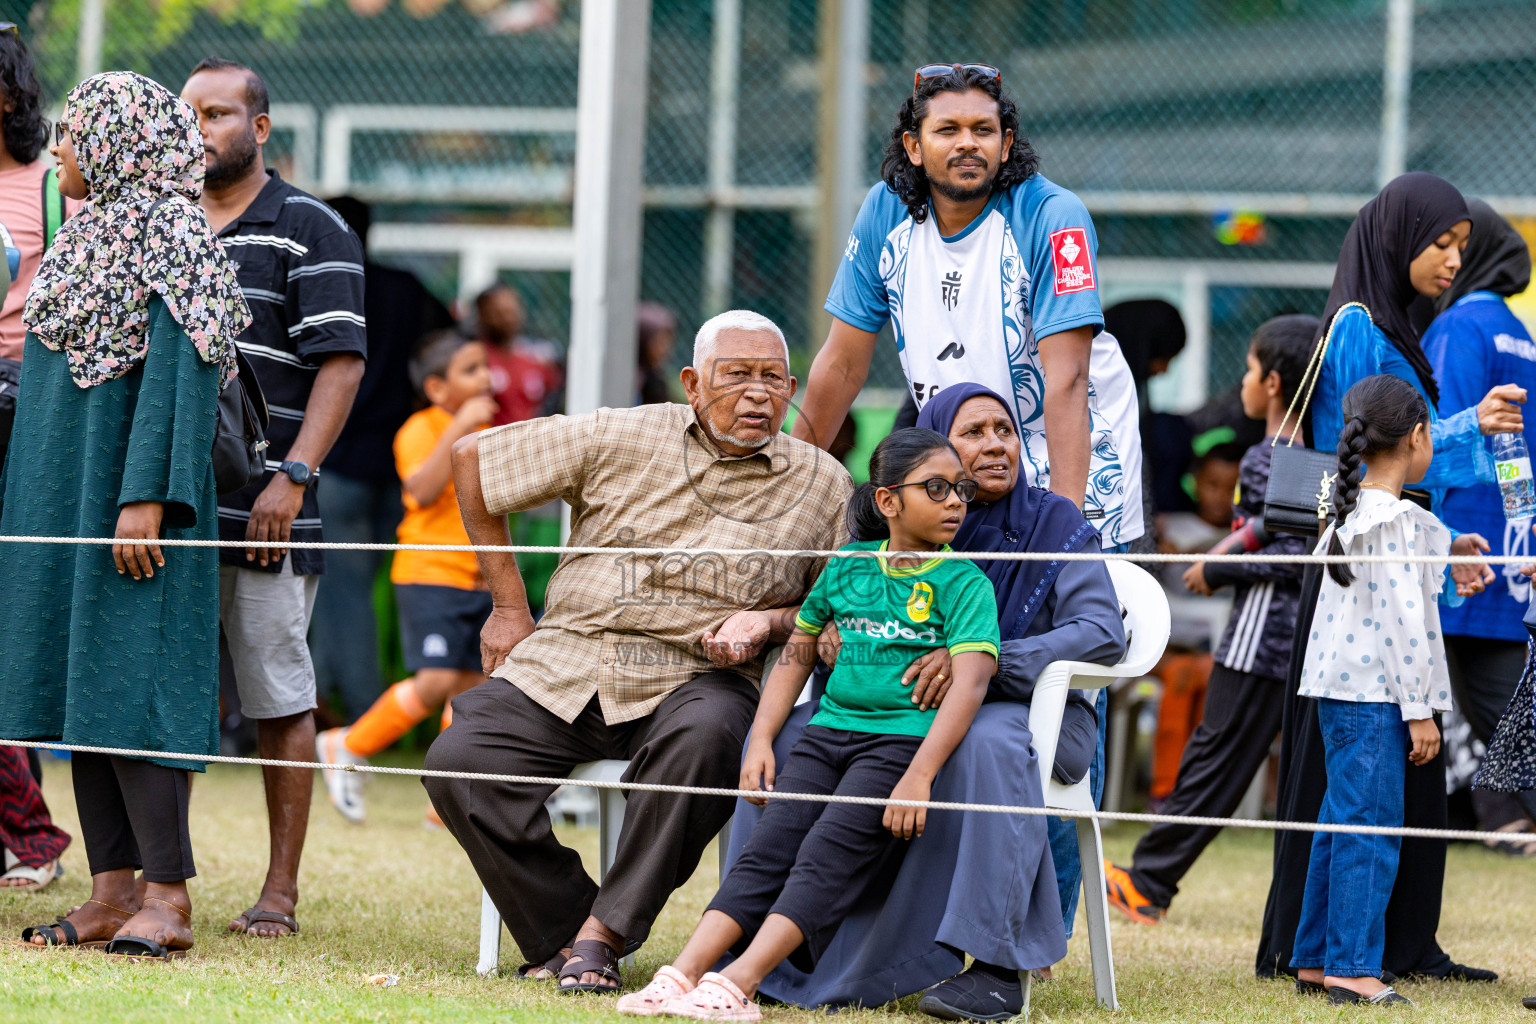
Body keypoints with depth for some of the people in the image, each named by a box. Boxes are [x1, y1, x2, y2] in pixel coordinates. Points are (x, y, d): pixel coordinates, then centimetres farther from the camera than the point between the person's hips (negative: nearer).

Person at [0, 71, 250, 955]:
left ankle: (168, 898, -13)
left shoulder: (170, 235, -11)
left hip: (126, 488, -9)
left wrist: (146, 498, -25)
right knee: (80, 684, 6)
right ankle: (112, 892, 6)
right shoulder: (90, 236, 17)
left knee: (127, 682, -13)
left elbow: (180, 371, -19)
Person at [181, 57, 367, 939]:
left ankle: (282, 890, 3)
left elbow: (341, 363, -6)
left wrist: (293, 478, -16)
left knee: (280, 699, -1)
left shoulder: (311, 231, 0)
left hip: (267, 511, -5)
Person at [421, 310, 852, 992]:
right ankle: (564, 930, -10)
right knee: (458, 760, -23)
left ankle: (602, 935, -26)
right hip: (566, 665, 1)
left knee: (706, 736, -38)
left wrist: (770, 622, -9)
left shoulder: (824, 488, 8)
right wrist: (507, 604, 13)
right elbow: (472, 457, 12)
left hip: (696, 678, -1)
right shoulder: (621, 439, 5)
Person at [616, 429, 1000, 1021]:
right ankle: (684, 973, -25)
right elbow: (796, 655, 22)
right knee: (769, 845, -13)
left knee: (830, 852, -22)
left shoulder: (965, 584, -2)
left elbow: (970, 684, -13)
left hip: (904, 738, -4)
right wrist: (761, 741, 11)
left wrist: (918, 777, -23)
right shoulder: (847, 568, 13)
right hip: (829, 731, 4)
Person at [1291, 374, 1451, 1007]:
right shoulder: (1398, 522, -13)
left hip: (1339, 689, 9)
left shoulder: (1346, 515, 14)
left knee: (1340, 824, 13)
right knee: (1370, 824, -9)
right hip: (1375, 694, -9)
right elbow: (1402, 620, -16)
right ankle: (1352, 968, -11)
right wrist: (1419, 710, -14)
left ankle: (1315, 960, 16)